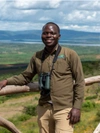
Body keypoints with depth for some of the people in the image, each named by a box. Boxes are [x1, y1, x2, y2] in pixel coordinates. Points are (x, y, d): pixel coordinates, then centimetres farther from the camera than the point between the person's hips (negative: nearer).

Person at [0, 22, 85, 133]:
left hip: (64, 109, -4)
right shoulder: (37, 57, 7)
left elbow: (79, 82, -4)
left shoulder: (70, 54, -5)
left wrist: (77, 107, -9)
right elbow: (26, 77, 15)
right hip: (43, 109, 4)